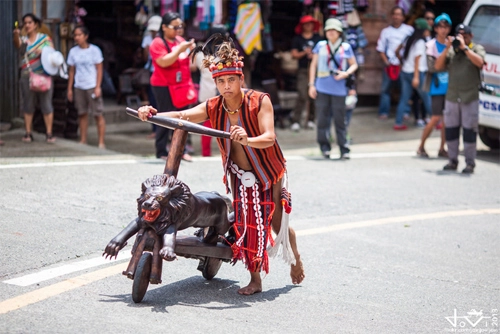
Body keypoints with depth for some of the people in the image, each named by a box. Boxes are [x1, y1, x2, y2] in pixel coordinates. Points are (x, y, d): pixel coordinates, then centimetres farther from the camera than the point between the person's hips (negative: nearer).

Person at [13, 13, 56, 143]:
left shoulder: (45, 38, 7)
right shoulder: (23, 40, 7)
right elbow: (17, 44, -16)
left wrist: (43, 52, -15)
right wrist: (16, 34, -38)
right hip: (27, 76, 2)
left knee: (46, 104, -2)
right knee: (27, 104, 3)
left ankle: (49, 133, 1)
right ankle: (28, 133, 9)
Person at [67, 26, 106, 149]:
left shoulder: (94, 50, -3)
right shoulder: (73, 51, 8)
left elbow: (99, 69, -3)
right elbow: (71, 71, 12)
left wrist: (98, 87, -10)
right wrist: (69, 88, 9)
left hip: (92, 86, -4)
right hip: (79, 87, 4)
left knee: (98, 114, -5)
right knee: (82, 114, 6)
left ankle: (101, 142, -2)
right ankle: (83, 141, 13)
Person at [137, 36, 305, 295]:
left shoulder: (259, 101, -21)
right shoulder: (213, 107, -11)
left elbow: (269, 137, -32)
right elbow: (181, 116, -23)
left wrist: (248, 140, -53)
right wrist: (152, 114, -41)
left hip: (269, 173, -3)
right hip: (239, 176, 3)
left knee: (278, 224, 7)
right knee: (245, 224, -4)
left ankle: (295, 259, 39)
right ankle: (255, 280, 10)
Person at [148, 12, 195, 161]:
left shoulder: (180, 40, 11)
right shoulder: (157, 43, -7)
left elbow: (189, 63, 22)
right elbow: (164, 62, -21)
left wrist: (192, 50, 2)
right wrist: (180, 49, -21)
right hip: (164, 87, -6)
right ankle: (161, 151, 2)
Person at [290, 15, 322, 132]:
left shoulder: (317, 38, 10)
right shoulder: (297, 39, 7)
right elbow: (294, 54, 3)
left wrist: (314, 55, -8)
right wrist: (304, 53, -13)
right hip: (303, 70, -2)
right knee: (302, 96, -12)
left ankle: (311, 120, 13)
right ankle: (295, 121, -10)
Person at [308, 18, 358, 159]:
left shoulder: (346, 47, 4)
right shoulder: (321, 46, 7)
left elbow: (354, 65, 12)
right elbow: (313, 64, 11)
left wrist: (346, 73, -9)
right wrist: (311, 84, 5)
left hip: (339, 89, -1)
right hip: (322, 88, 1)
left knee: (340, 120, -1)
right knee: (322, 119, 1)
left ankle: (344, 150, 5)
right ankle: (325, 148, 12)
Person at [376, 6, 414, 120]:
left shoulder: (409, 30, 4)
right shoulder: (386, 31, 8)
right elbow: (380, 49, 9)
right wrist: (386, 62, -3)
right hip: (390, 64, 1)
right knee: (386, 88, 0)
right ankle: (383, 112, 6)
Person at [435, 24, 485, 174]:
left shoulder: (477, 49, 3)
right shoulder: (451, 51, 12)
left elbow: (479, 62, -17)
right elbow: (438, 66, 4)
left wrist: (464, 47, -18)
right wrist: (447, 48, -6)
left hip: (470, 98, -4)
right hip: (451, 97, 4)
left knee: (469, 131, -4)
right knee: (450, 130, 7)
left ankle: (470, 163, 1)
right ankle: (452, 161, 17)